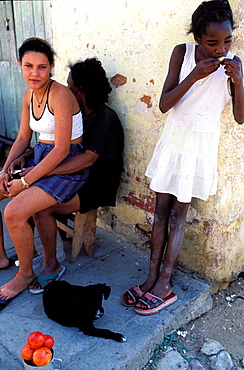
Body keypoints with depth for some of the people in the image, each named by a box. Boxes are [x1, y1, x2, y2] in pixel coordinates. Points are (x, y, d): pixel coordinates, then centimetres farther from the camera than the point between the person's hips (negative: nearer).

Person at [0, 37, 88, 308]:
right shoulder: (29, 95, 6)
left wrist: (25, 182, -19)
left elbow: (62, 149, -22)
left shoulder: (60, 95, -19)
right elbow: (23, 138, 13)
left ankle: (26, 274, 2)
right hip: (41, 158, 9)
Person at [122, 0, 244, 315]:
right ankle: (152, 277, 17)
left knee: (178, 214, 3)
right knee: (161, 209, 5)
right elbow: (164, 105, -12)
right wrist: (194, 76, -23)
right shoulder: (182, 53, -6)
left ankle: (164, 284, 13)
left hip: (202, 147, -1)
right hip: (174, 139, 1)